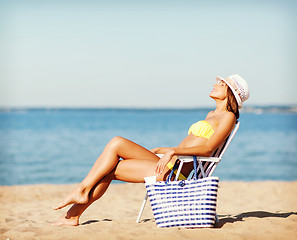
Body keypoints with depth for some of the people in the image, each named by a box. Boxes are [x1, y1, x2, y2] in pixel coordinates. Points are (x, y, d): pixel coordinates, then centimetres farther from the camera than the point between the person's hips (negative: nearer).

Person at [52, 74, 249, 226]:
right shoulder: (211, 115, 26)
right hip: (168, 164, 9)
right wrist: (161, 150, 23)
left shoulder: (228, 116, -2)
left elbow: (207, 149, -14)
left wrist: (173, 150, -24)